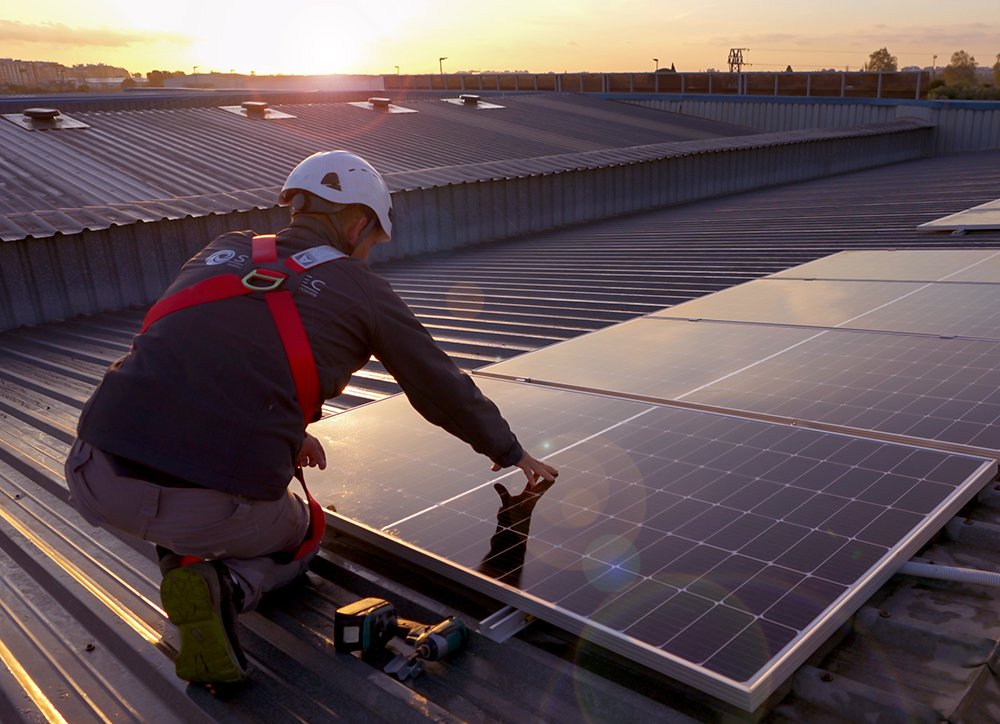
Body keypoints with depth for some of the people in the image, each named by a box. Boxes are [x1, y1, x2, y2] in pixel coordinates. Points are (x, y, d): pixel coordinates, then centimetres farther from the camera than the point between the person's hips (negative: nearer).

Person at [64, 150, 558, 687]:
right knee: (300, 537, 29)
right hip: (217, 508, -4)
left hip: (94, 483, 5)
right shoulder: (361, 288, 9)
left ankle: (183, 556, 17)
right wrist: (511, 453, 35)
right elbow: (442, 387, 19)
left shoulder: (223, 251, 20)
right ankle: (222, 583, -1)